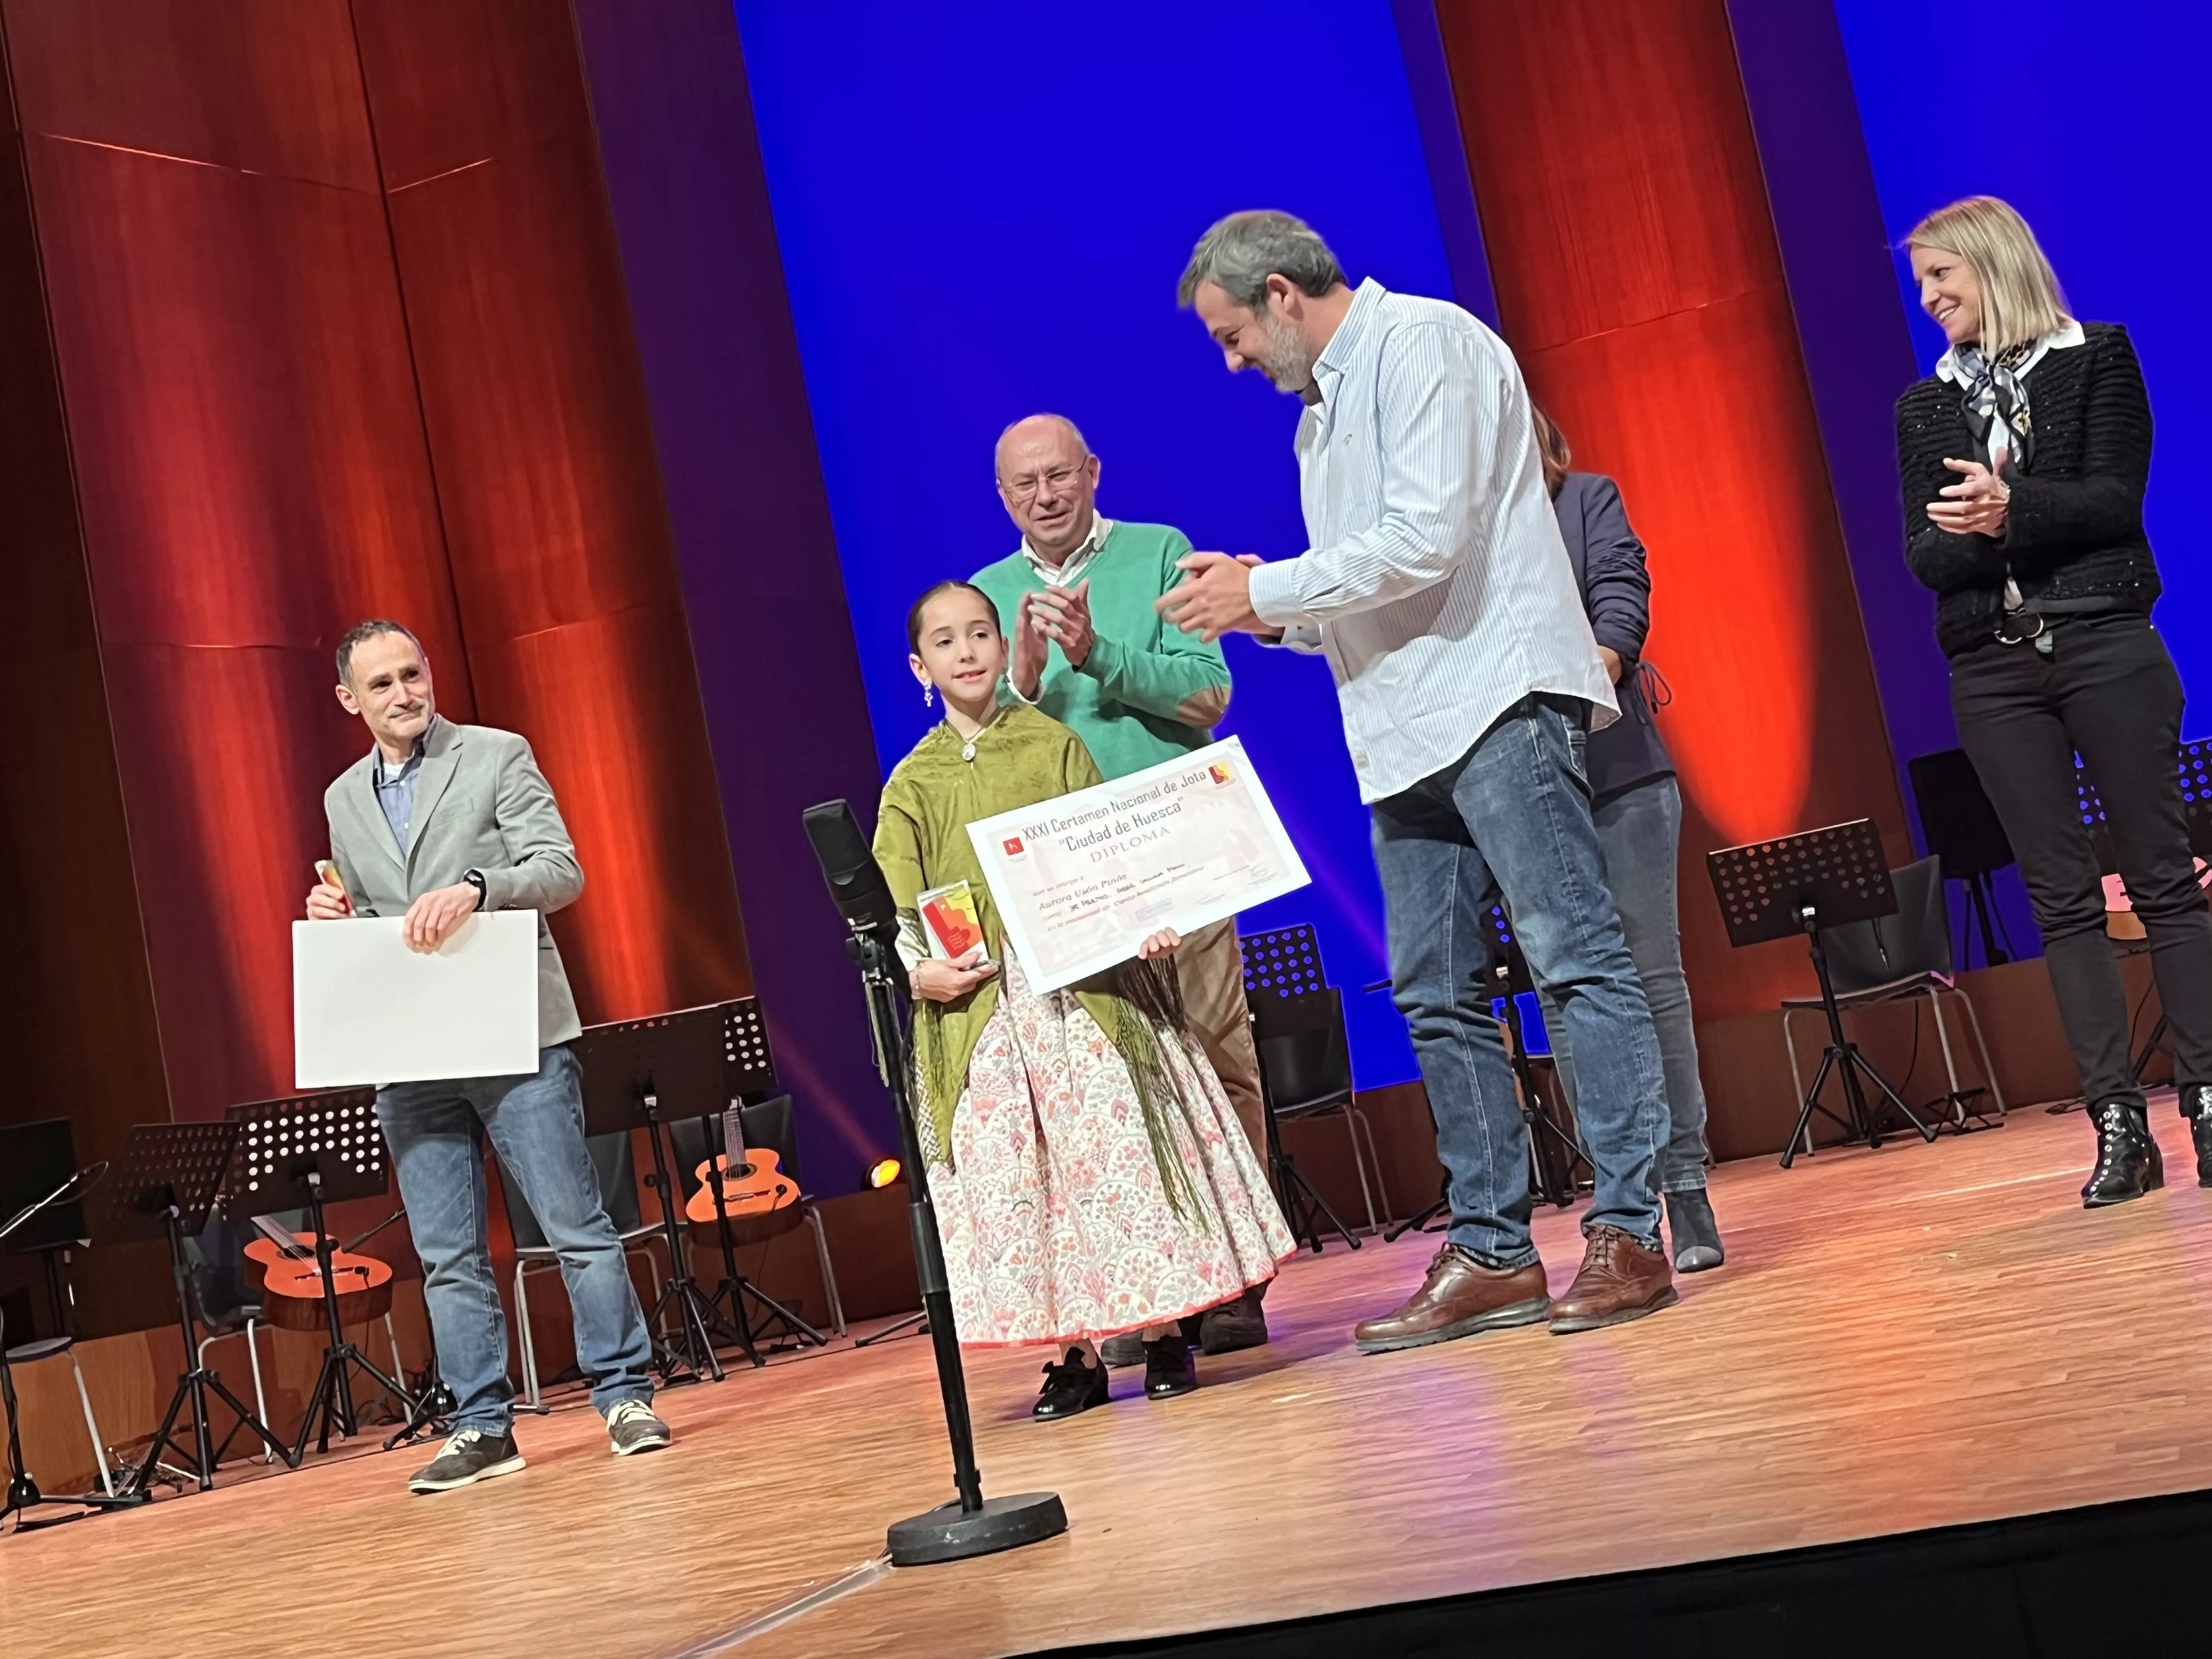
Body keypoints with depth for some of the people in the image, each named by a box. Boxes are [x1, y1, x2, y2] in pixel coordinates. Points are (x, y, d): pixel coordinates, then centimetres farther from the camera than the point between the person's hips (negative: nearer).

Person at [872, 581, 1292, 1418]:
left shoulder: (1053, 744, 8)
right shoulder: (913, 783, 10)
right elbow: (896, 907, 3)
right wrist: (918, 970, -16)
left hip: (1081, 981, -1)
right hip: (976, 1006, 1)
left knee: (1117, 1145, -3)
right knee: (1012, 1175, 1)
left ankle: (1163, 1333, 7)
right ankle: (1073, 1354, 9)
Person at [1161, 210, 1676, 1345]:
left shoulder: (1424, 344, -4)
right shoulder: (1323, 412, 23)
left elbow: (1426, 539, -16)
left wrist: (1265, 590, -9)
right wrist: (1266, 611, 7)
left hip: (1495, 700, -10)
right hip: (1408, 735, 10)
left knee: (1575, 959, -10)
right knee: (1435, 996, 7)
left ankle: (1628, 1234, -8)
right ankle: (1490, 1253, 12)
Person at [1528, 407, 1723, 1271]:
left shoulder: (1587, 499, 11)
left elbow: (1623, 597, -4)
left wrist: (1600, 664, -23)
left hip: (1617, 772, -1)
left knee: (1653, 975, -2)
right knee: (1563, 996, -1)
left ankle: (1685, 1186, 3)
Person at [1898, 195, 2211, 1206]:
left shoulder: (2097, 358, 5)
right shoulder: (1923, 407, 14)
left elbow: (2117, 499, -5)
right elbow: (1922, 553, 5)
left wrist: (2012, 508, -21)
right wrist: (1973, 532, -16)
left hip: (2104, 644, -3)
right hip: (1993, 670, 3)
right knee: (2061, 899, 0)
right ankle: (2119, 1125, 1)